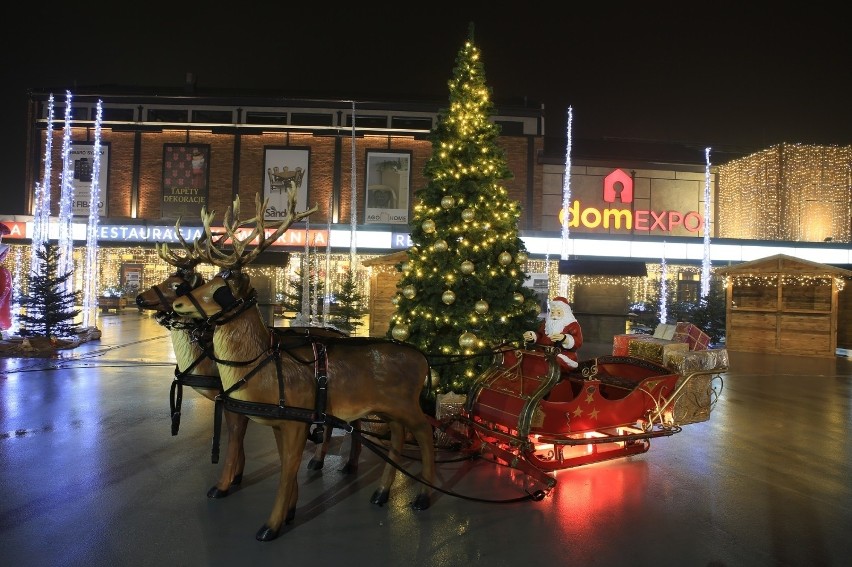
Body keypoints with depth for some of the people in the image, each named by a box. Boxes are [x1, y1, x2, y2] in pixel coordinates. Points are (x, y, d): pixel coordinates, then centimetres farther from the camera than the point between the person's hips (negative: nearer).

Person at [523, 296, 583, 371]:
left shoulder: (572, 325, 3)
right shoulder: (546, 322, 20)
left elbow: (578, 342, -11)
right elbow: (539, 336, 26)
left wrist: (564, 338, -30)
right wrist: (531, 336, 2)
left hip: (563, 356, -4)